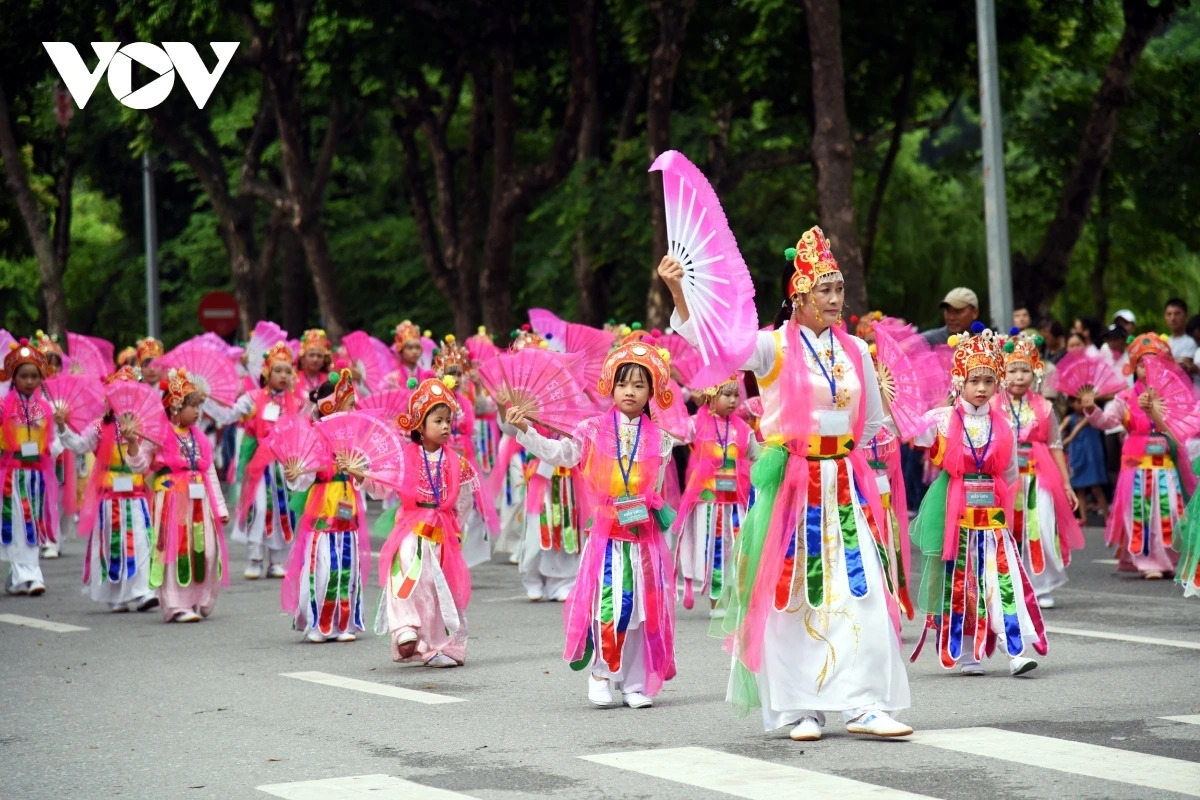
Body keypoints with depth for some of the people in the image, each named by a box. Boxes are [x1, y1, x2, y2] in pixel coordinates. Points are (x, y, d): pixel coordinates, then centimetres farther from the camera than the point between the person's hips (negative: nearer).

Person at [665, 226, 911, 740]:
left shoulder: (855, 350, 10)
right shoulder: (774, 347, -5)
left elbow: (873, 422, 21)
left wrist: (835, 446, 9)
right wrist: (678, 293, -35)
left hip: (845, 484, 4)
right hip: (789, 482, -4)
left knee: (860, 591, -2)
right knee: (791, 594, -1)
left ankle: (864, 704, 0)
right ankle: (799, 707, 7)